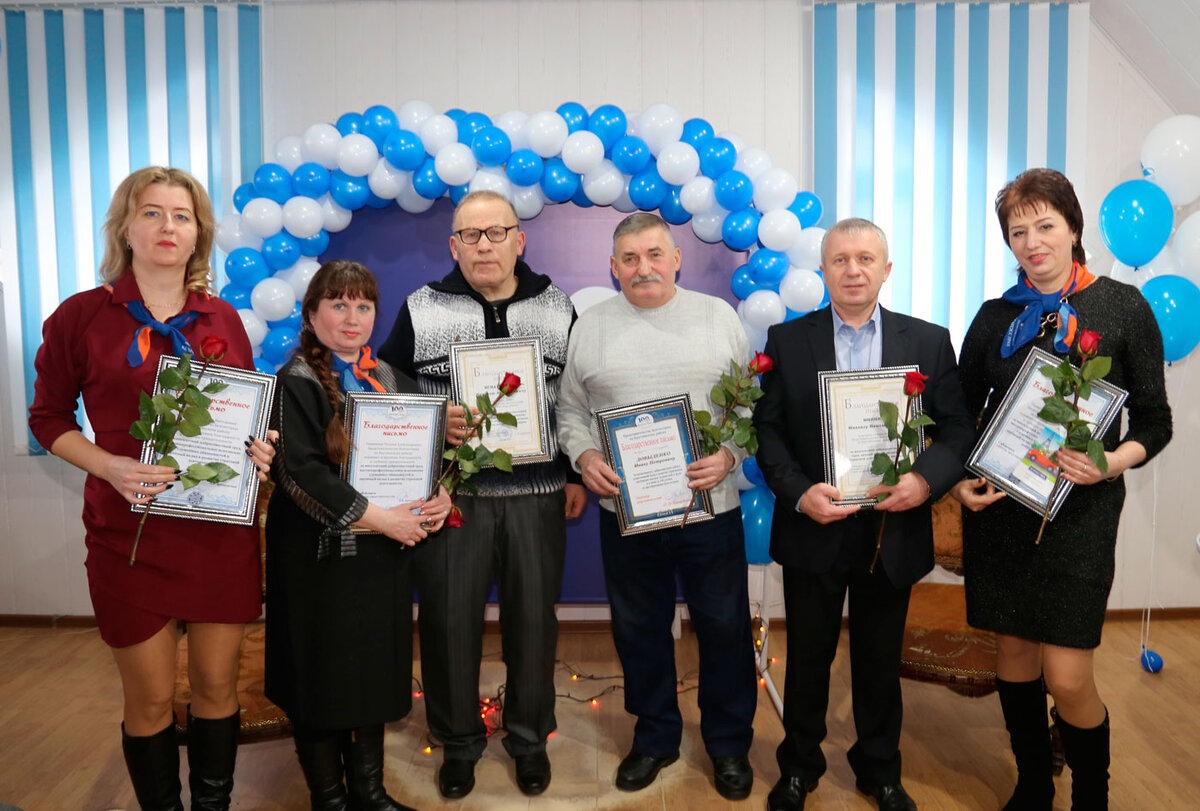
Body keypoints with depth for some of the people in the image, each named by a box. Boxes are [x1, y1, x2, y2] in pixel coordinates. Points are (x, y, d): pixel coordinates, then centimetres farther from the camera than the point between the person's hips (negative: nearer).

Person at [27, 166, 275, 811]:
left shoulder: (224, 320, 7)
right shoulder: (81, 316, -1)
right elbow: (48, 418, 3)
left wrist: (258, 449, -6)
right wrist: (110, 466, -14)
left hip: (222, 531, 3)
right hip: (130, 533, -2)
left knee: (216, 685, 13)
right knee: (151, 698, 8)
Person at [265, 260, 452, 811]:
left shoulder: (392, 379, 10)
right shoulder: (297, 383, -7)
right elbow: (299, 473, -18)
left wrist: (439, 494, -6)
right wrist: (374, 517, -21)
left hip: (385, 552, 6)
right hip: (322, 553, -5)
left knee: (378, 667, 14)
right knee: (324, 675, 5)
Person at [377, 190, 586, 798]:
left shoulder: (558, 308, 6)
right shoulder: (420, 310, 3)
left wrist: (578, 474, 8)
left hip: (537, 495, 1)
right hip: (451, 494, 0)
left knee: (533, 617, 10)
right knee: (449, 619, 7)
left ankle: (529, 737, 31)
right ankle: (458, 741, 29)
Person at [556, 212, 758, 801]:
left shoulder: (719, 317, 3)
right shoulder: (590, 326, 6)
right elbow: (571, 410, 9)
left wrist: (729, 455, -13)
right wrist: (584, 456, -8)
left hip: (710, 508, -1)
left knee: (724, 630, 10)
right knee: (639, 632, 14)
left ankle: (728, 743, 31)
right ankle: (654, 737, 35)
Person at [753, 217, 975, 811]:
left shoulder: (929, 341, 3)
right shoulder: (786, 340, 0)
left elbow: (957, 428, 0)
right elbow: (767, 429, -3)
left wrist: (925, 479, -19)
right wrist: (799, 491, -18)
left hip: (892, 533, 1)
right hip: (813, 531, 0)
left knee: (880, 660, 17)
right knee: (808, 656, 14)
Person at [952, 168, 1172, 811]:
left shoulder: (1123, 307, 0)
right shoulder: (997, 317, 7)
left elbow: (1155, 421, 1)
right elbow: (961, 413, 12)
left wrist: (1112, 462, -18)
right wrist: (958, 480, -3)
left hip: (1079, 510, -3)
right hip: (998, 507, 3)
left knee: (1067, 677, -5)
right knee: (1012, 651, 11)